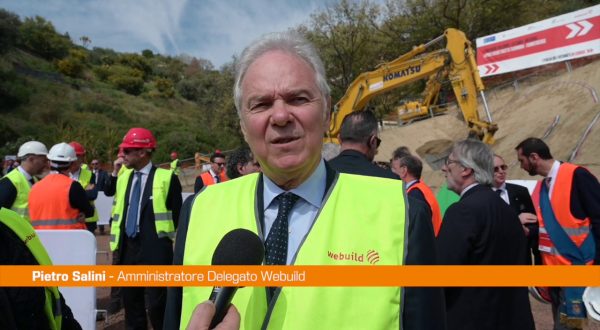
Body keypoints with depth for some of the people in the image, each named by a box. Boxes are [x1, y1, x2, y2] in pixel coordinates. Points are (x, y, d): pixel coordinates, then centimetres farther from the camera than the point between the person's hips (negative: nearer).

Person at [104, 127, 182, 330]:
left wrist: (177, 248, -6)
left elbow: (177, 215, -6)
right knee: (130, 300, 17)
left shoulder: (166, 177, -7)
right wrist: (115, 171, 9)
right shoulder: (123, 175, 10)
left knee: (156, 303, -1)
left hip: (155, 250, -6)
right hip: (128, 248, 6)